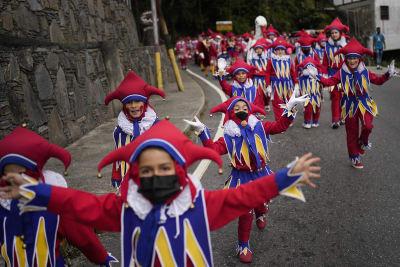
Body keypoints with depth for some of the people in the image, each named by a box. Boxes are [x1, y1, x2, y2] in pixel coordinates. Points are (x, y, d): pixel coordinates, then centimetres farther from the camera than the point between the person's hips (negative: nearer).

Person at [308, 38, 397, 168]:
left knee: (368, 126, -24)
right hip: (350, 106, 0)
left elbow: (378, 80, 6)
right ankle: (354, 158, 24)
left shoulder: (365, 72, -1)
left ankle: (363, 142, 11)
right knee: (352, 133, 7)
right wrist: (317, 76, -14)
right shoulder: (342, 73, -4)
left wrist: (388, 74, -9)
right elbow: (329, 82, -5)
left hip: (364, 103, 0)